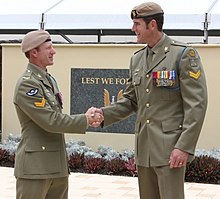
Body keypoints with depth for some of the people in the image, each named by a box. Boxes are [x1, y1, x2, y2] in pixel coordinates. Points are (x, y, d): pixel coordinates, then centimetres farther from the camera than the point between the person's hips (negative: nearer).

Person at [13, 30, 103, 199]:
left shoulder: (50, 80, 16)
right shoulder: (27, 84, -15)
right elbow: (50, 121, -19)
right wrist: (85, 120, -11)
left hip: (57, 166, 9)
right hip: (35, 165, -9)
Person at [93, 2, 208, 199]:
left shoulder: (184, 54, -9)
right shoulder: (137, 59, 12)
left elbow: (196, 104, -13)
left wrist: (184, 147, -19)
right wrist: (105, 114, -1)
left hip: (170, 148, -7)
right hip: (144, 148, 7)